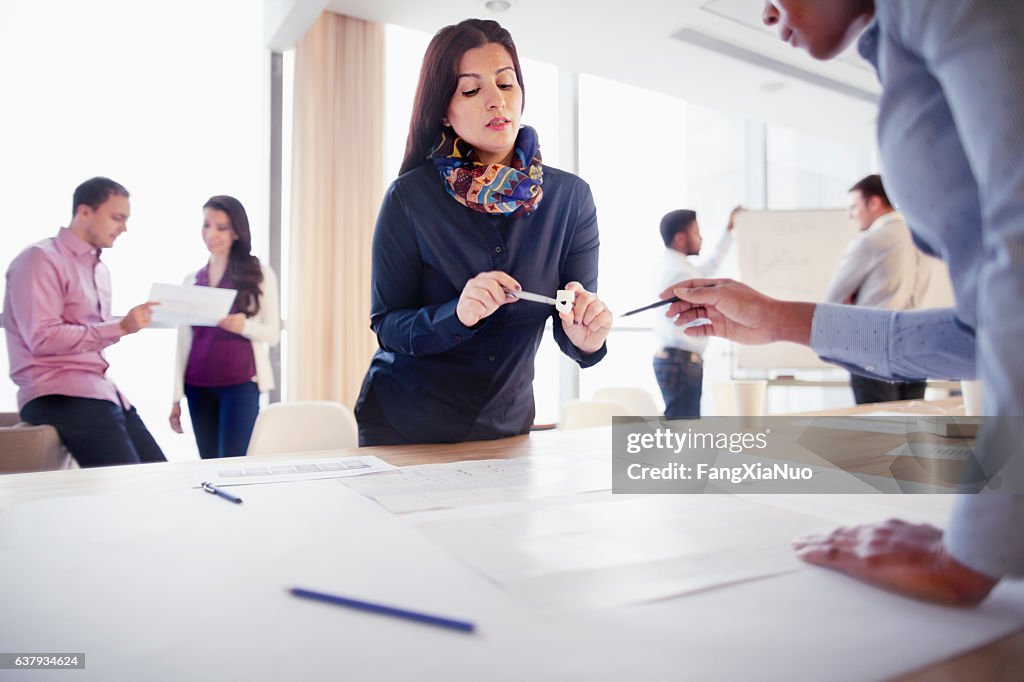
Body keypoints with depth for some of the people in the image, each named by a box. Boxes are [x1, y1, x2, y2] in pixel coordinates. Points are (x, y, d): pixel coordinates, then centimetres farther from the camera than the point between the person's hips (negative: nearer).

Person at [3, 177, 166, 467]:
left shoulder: (99, 268, 19)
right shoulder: (41, 258, -7)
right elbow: (42, 338, -17)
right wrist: (120, 327, -19)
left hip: (99, 388, 8)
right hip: (57, 394, -8)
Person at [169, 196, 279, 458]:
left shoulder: (260, 274, 1)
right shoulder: (191, 280, 12)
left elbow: (273, 333, -2)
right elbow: (183, 342, 11)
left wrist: (244, 326, -23)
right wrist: (176, 397, 8)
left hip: (240, 384, -4)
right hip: (198, 386, 4)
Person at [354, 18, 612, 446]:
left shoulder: (571, 197, -9)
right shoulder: (410, 197, -14)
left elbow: (569, 335, -8)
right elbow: (387, 326, -14)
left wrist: (586, 339, -31)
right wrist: (457, 314, -32)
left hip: (506, 426, 2)